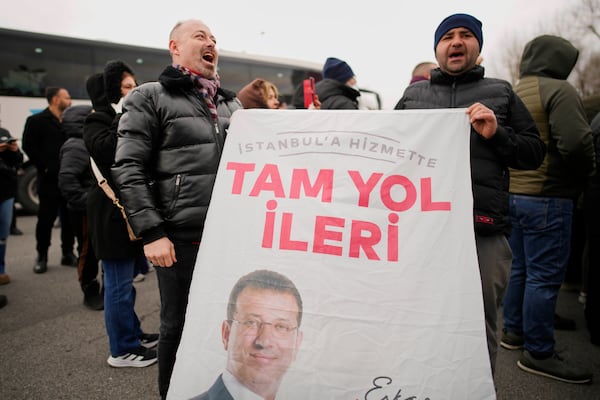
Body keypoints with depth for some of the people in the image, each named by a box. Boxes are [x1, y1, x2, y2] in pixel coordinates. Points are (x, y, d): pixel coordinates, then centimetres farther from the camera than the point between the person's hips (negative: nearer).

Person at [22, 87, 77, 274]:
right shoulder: (36, 121, 1)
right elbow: (28, 146, -5)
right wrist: (45, 167, -11)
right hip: (49, 178, -4)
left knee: (69, 217, 7)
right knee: (46, 218, 1)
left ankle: (68, 253, 17)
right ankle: (41, 256, 11)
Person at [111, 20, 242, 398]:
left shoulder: (231, 103, 16)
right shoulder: (149, 98, 1)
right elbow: (129, 169, -7)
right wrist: (151, 232, -13)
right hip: (181, 237, -4)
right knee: (178, 324, 9)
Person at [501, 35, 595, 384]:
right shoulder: (558, 90, -11)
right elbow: (576, 143, -20)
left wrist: (515, 175, 14)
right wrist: (584, 176, -3)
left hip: (513, 194, 9)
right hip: (546, 197, -8)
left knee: (521, 268, 18)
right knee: (545, 276, -2)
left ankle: (514, 331, 29)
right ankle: (538, 353, 7)